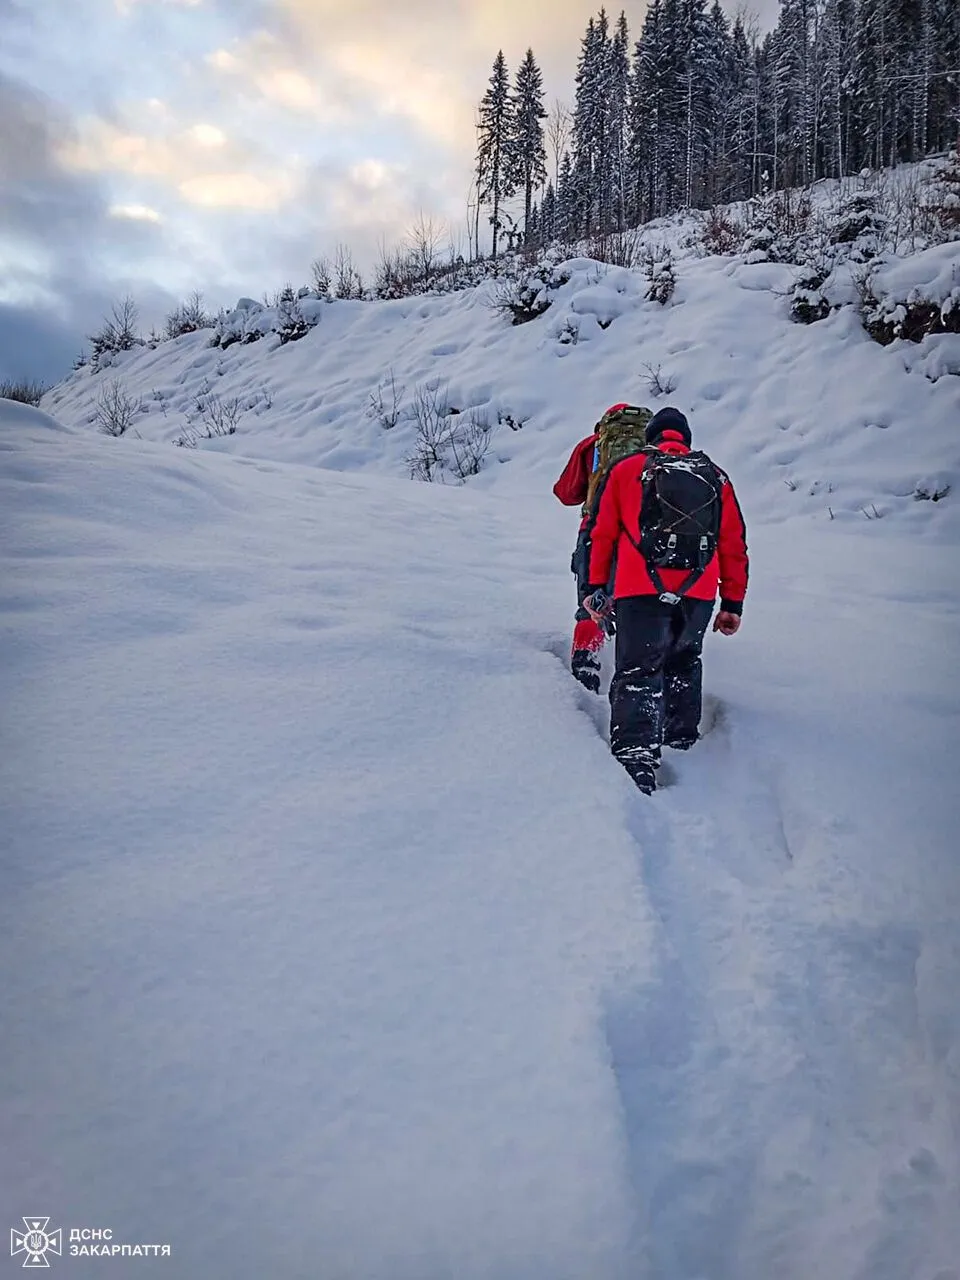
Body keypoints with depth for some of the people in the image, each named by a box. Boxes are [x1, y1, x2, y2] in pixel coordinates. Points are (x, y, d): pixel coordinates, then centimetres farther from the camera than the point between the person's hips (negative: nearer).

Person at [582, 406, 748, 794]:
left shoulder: (626, 469, 14)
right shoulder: (715, 477, 20)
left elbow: (602, 533, 9)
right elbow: (734, 545, 16)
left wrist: (596, 587, 14)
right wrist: (733, 604, 18)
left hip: (641, 590, -3)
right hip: (699, 593, 3)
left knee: (638, 670, -5)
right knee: (683, 661, 26)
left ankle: (636, 758, -22)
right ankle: (682, 737, 29)